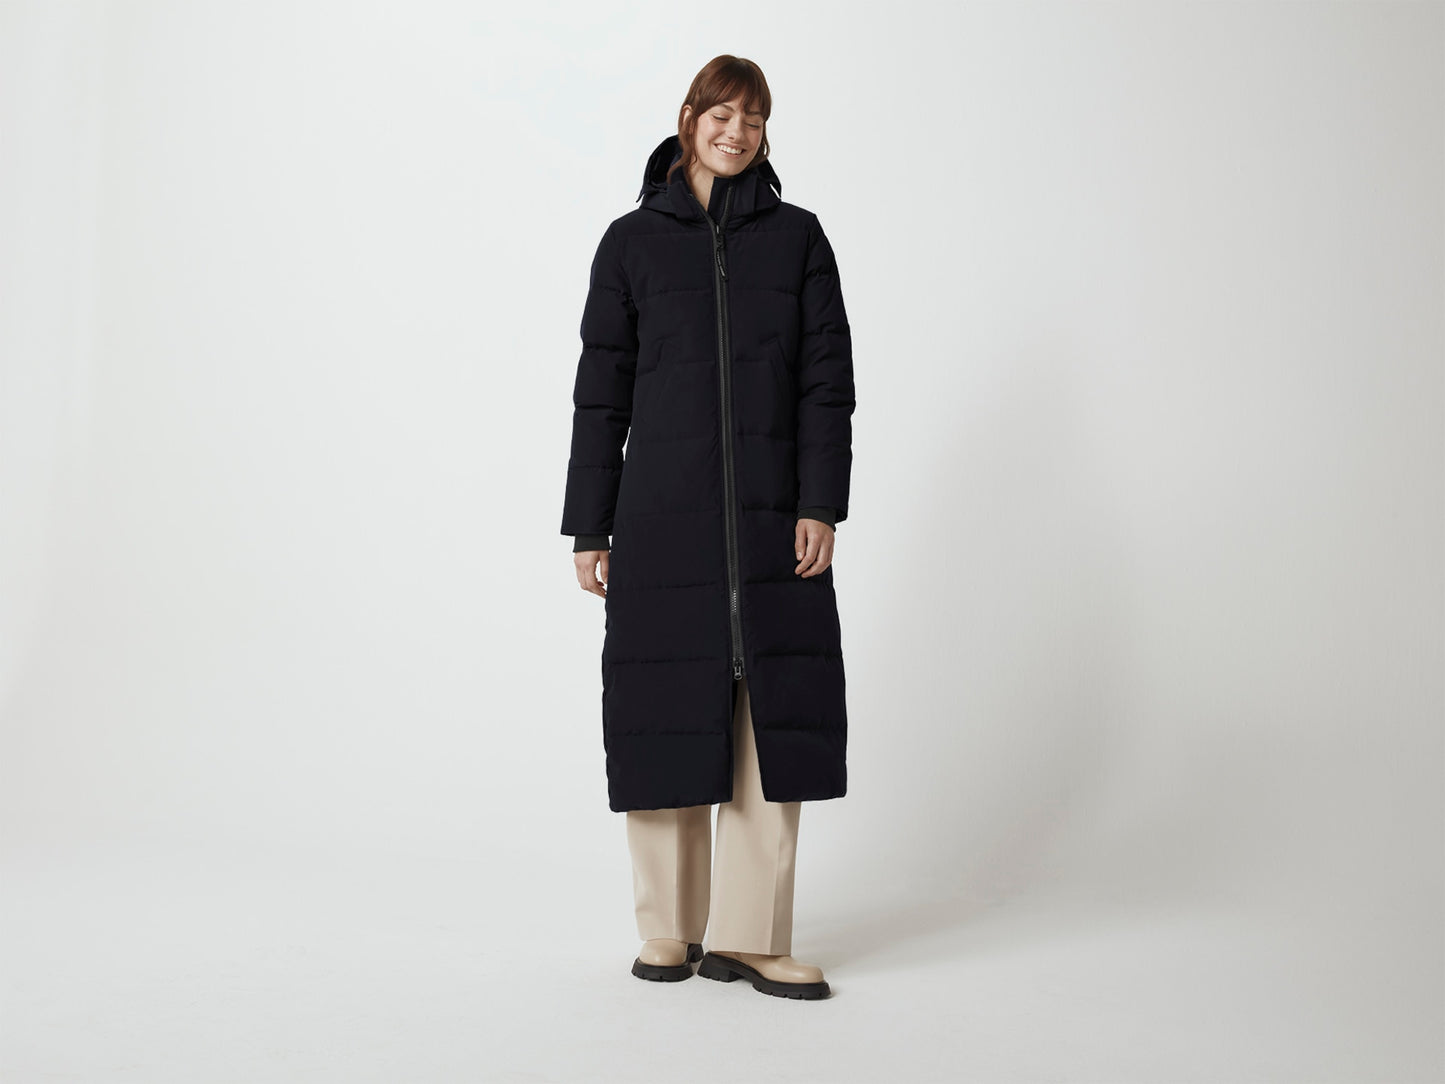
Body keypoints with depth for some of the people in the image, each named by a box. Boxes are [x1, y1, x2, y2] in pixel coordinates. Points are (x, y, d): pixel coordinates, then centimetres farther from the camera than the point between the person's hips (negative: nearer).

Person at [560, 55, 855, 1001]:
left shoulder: (797, 236, 10)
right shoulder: (633, 241, 7)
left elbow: (827, 377, 4)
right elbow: (601, 392, 6)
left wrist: (821, 503, -7)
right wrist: (589, 527, 3)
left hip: (772, 515, 1)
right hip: (661, 514, -1)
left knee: (776, 716, -2)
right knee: (668, 710, 2)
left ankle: (749, 934, 6)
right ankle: (669, 929, 16)